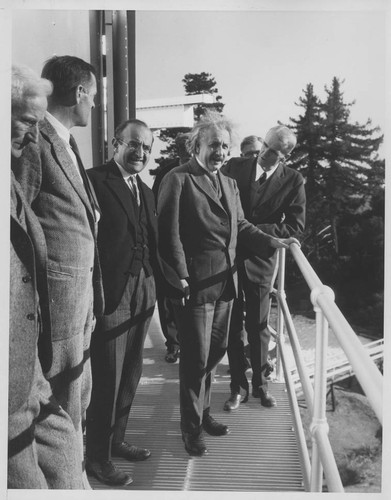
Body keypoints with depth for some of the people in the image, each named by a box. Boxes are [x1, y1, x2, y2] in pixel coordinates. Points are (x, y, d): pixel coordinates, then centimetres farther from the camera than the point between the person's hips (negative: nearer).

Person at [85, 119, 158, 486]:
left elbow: (152, 242, 14)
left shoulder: (145, 191, 16)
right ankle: (97, 456, 23)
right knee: (107, 379, 4)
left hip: (142, 292, 8)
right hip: (111, 293, -8)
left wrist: (156, 285, 5)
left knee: (130, 374, 18)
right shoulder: (95, 180, -10)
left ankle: (116, 439, 37)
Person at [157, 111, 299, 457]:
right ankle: (192, 428, 24)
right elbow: (170, 234, -13)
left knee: (216, 350, 18)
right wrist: (180, 278, -17)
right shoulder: (178, 179, -8)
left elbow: (240, 226, 18)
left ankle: (202, 411, 40)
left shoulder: (229, 184, 16)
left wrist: (276, 243, 7)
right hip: (195, 283, -7)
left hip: (226, 282, 8)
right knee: (196, 358, 3)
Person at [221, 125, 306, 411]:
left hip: (260, 259, -1)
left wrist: (252, 230, -17)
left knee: (258, 326, 10)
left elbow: (295, 227, -10)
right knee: (232, 326, 8)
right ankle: (238, 386, 25)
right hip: (228, 256, 1)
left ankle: (261, 383, 30)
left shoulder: (293, 181, -6)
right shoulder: (234, 167, -2)